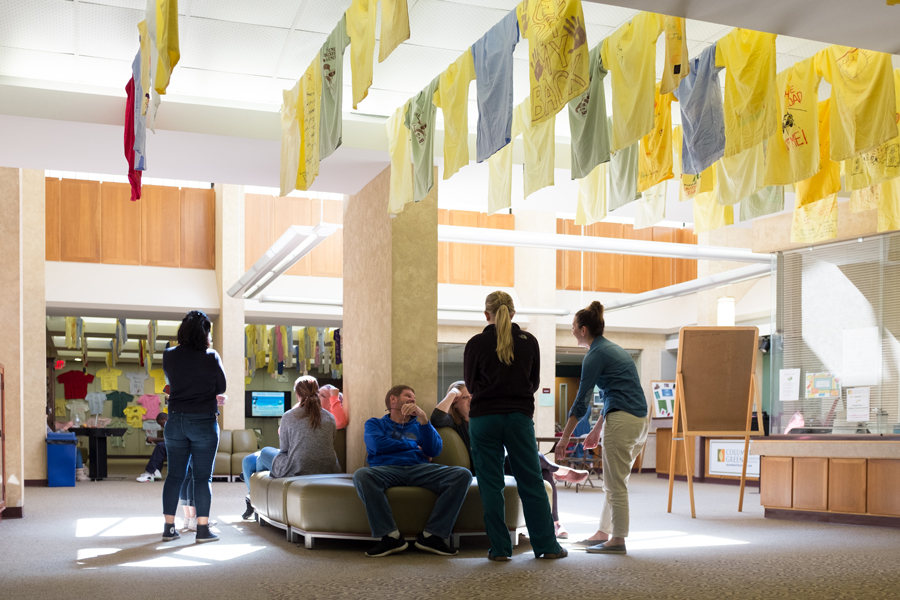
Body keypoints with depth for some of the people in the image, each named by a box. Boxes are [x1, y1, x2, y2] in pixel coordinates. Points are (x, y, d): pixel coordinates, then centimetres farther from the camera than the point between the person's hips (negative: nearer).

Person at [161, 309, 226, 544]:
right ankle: (202, 529, 3)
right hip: (204, 421, -3)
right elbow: (221, 388, 0)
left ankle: (169, 528, 13)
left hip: (176, 421, 3)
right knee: (203, 477, 2)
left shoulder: (169, 356, -1)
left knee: (174, 475, 10)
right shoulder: (211, 357, -11)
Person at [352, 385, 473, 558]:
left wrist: (423, 417, -1)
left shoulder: (419, 425, 31)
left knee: (463, 475, -24)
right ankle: (391, 536, -29)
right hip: (387, 469, -2)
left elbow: (434, 450, 10)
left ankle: (431, 535, -23)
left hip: (420, 469, 2)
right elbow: (378, 445, 2)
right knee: (361, 475, -37)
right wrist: (413, 446, 11)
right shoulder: (375, 423, 25)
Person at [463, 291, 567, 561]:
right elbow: (535, 383, 11)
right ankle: (547, 545, 11)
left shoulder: (476, 344, -3)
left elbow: (470, 385, 7)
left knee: (491, 485, 5)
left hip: (484, 418, -1)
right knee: (532, 483, 8)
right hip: (520, 417, 2)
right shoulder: (529, 341, 2)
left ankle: (500, 548, 6)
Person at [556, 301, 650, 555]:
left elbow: (582, 401, -9)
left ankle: (617, 540, 6)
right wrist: (597, 429, 29)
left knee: (615, 485, 0)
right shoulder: (613, 349, 19)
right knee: (615, 482, 16)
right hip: (640, 419, 10)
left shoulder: (595, 356, -9)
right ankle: (603, 533, 23)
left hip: (622, 421, -10)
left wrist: (565, 438, -4)